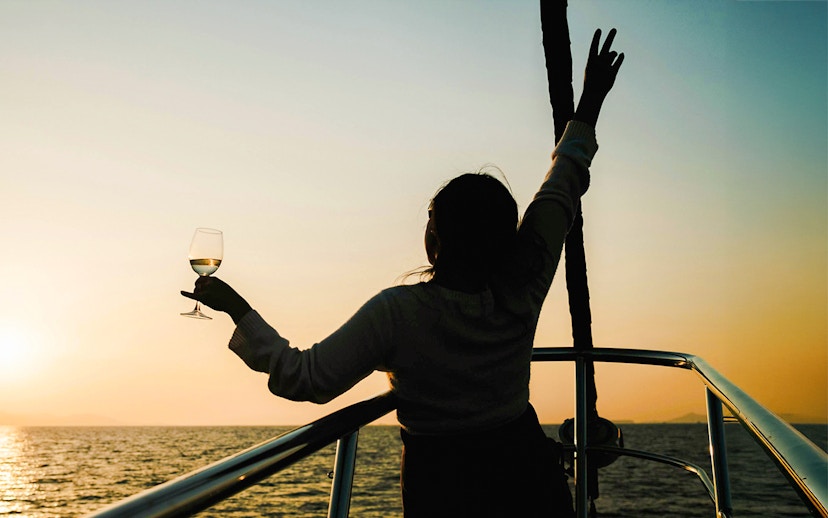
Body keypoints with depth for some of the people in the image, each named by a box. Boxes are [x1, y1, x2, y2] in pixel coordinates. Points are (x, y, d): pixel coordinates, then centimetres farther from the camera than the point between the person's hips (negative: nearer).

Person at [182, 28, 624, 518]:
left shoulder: (396, 312, -23)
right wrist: (589, 107, 11)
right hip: (521, 470, 3)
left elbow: (304, 379, -18)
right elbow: (561, 192, -1)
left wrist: (237, 309, -8)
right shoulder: (522, 293, -13)